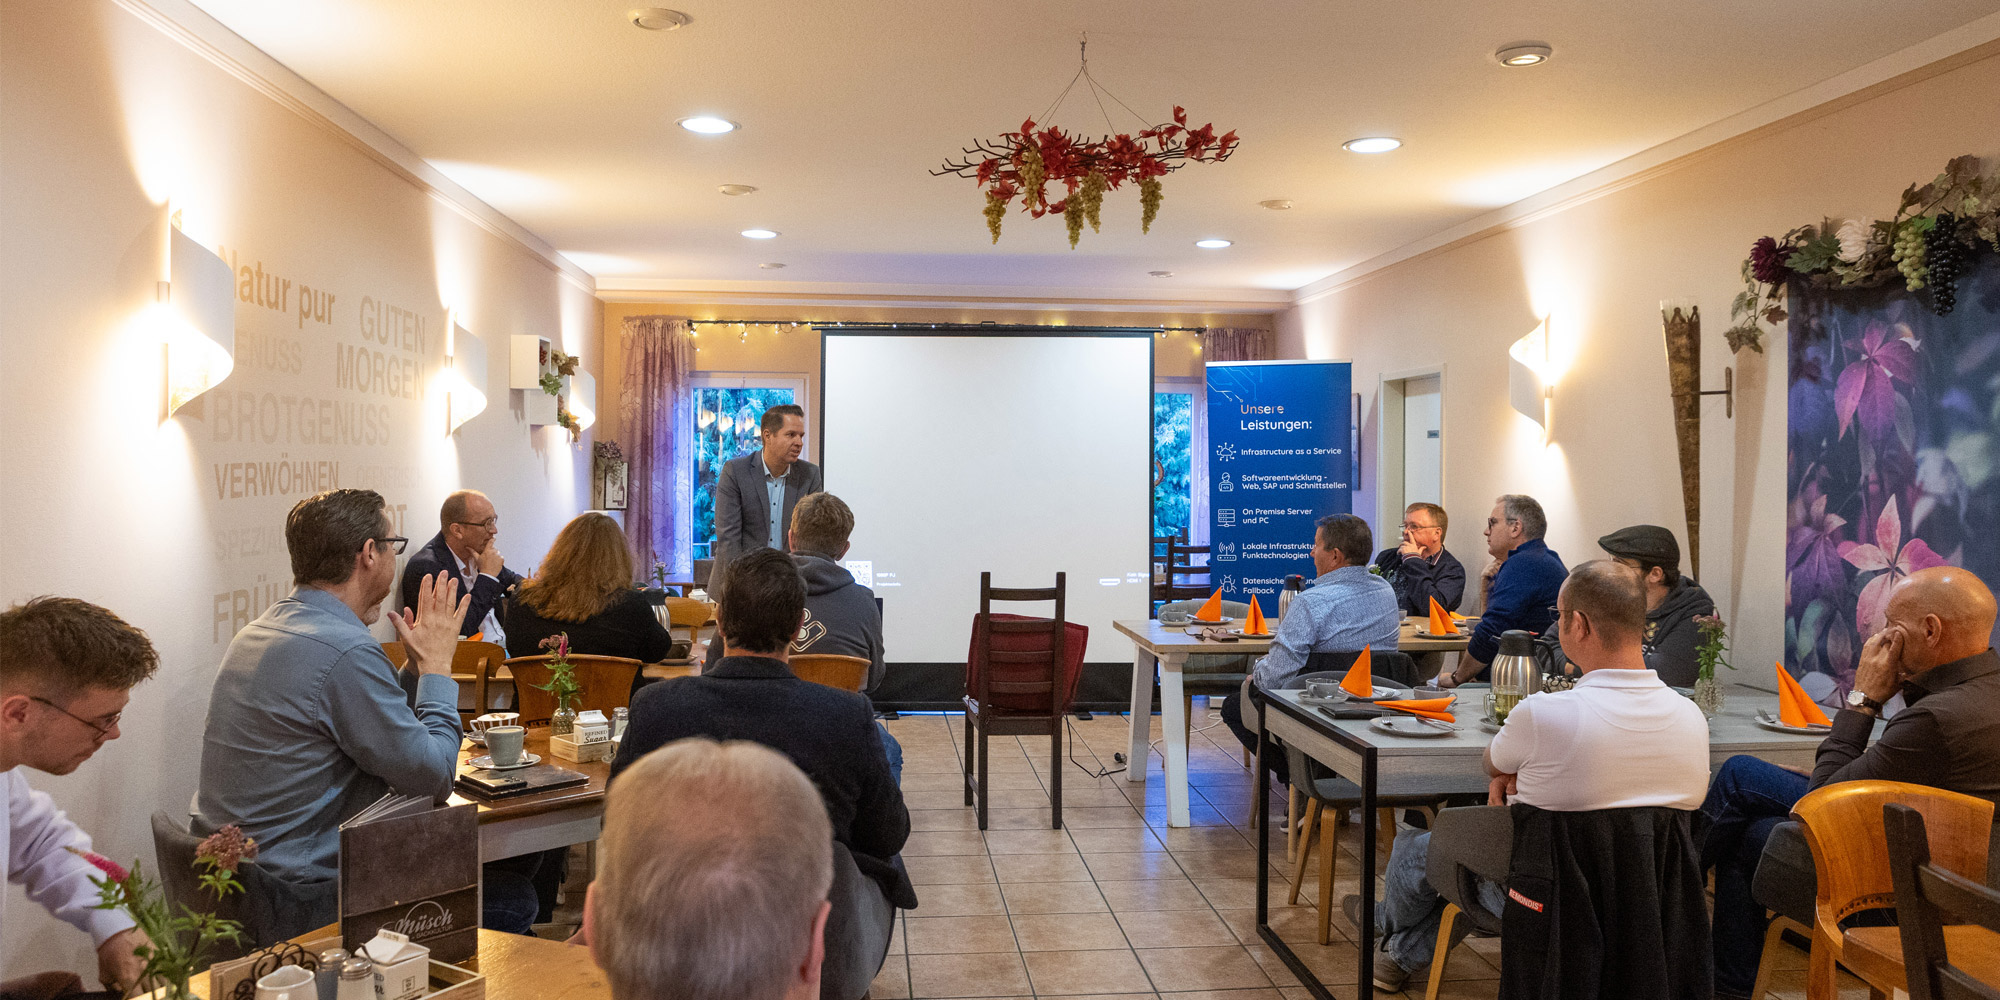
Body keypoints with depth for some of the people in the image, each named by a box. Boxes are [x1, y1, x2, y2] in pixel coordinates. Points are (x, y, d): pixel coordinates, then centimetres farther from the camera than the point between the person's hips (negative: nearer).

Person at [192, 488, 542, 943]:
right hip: (303, 905, -10)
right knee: (514, 898, -2)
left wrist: (418, 665, 9)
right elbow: (433, 777, -17)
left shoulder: (260, 629, 8)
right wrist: (437, 664, -8)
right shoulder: (347, 651, -24)